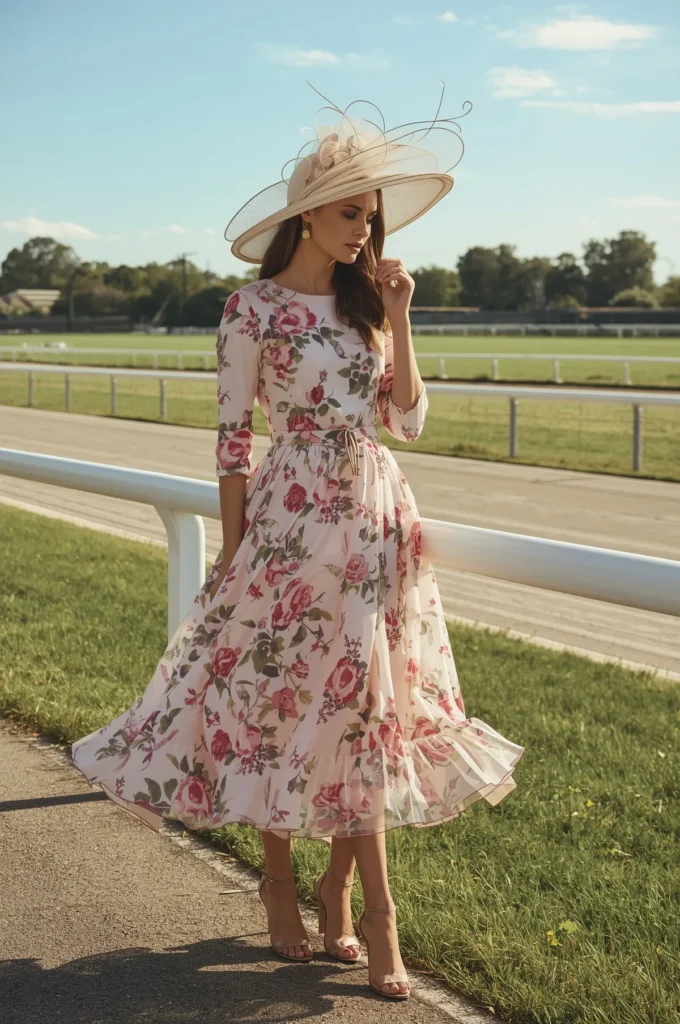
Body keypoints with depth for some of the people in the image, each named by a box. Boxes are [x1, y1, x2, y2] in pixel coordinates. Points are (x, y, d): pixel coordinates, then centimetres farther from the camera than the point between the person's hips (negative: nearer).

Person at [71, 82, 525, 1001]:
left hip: (377, 521, 5)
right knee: (283, 703, 3)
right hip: (293, 519, -5)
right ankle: (280, 883, 21)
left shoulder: (368, 302, 10)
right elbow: (233, 434, -4)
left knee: (366, 711, 5)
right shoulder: (254, 308, -5)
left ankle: (338, 887, 17)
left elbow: (408, 421, 7)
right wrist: (233, 548, -6)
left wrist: (398, 320, -1)